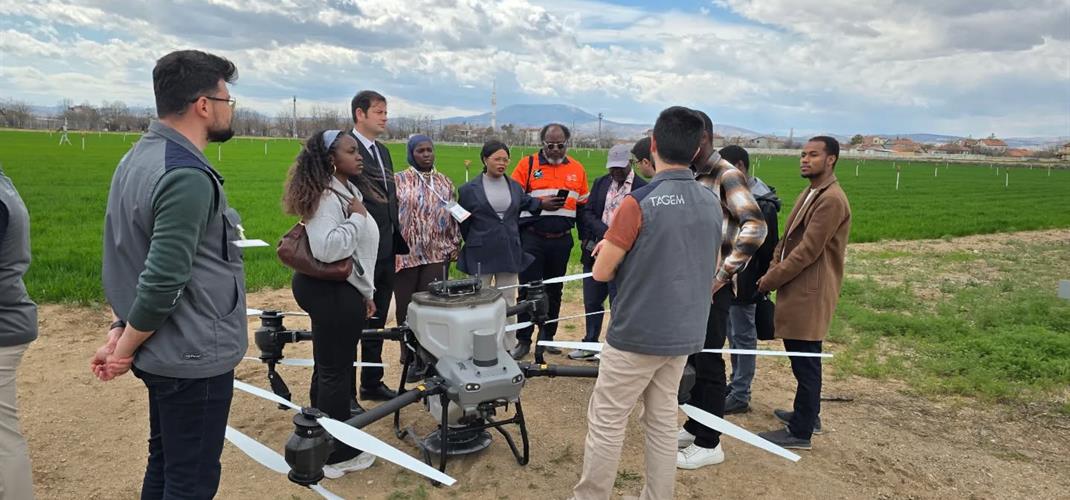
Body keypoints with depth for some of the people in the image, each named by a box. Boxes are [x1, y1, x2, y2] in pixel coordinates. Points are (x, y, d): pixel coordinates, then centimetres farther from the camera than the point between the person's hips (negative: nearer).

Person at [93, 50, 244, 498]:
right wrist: (125, 349, -11)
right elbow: (164, 281, -26)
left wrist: (119, 329, 7)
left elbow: (122, 255, 11)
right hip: (195, 360, -9)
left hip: (164, 355, 9)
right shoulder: (187, 177, -23)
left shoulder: (136, 159, 8)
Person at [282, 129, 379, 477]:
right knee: (335, 372, 0)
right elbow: (327, 249, -34)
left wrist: (366, 292, 22)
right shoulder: (326, 196, -19)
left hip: (342, 291, 11)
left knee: (329, 369, 19)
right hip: (334, 293, -11)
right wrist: (357, 217, -22)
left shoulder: (348, 190, 14)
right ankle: (336, 455, 12)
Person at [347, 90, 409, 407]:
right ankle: (344, 393, 16)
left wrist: (396, 245, 15)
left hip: (385, 253, 8)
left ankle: (372, 384, 31)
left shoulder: (382, 151, 14)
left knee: (377, 322, 17)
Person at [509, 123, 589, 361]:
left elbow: (583, 206, 14)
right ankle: (523, 341, 9)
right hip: (532, 238, -3)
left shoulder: (577, 168, 10)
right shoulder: (527, 164, -1)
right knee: (528, 289, -1)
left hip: (562, 240, 3)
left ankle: (547, 337, 24)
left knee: (554, 290, 11)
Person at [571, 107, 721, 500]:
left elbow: (601, 272, -13)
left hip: (636, 335, -6)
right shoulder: (712, 203, 2)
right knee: (663, 422, 16)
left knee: (606, 422, 7)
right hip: (683, 334, 6)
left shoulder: (639, 202, -18)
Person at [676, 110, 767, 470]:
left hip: (711, 286, -8)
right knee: (693, 358, 16)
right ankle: (694, 427, 31)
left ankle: (708, 444, 14)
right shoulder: (693, 178, 12)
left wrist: (722, 275, -21)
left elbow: (755, 228, -22)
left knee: (708, 362, 1)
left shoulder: (727, 176, -12)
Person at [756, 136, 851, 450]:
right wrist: (772, 271, 2)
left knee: (805, 362, -1)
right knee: (803, 359, 20)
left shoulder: (831, 200, -17)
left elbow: (808, 251, -20)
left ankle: (801, 432, 9)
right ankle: (807, 414, 35)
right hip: (798, 290, 10)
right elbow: (788, 238, 16)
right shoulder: (810, 194, 16)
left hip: (809, 294, -10)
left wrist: (770, 280, -13)